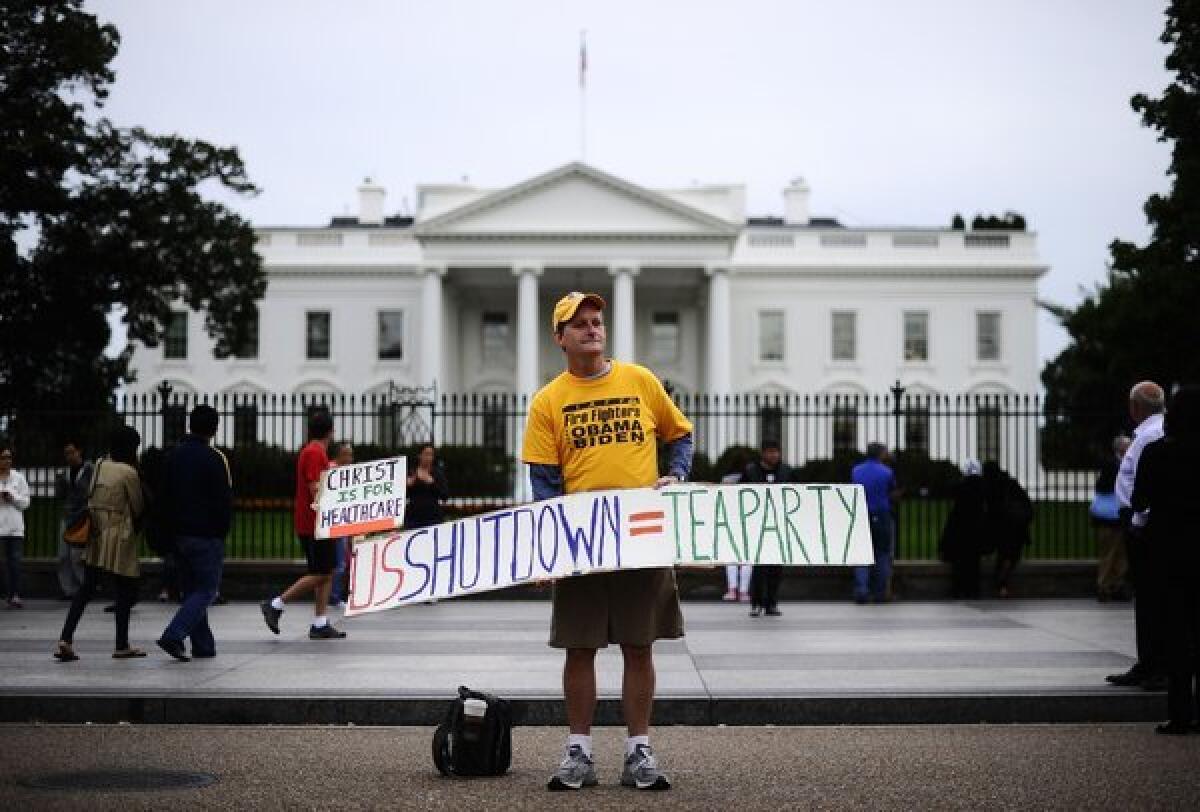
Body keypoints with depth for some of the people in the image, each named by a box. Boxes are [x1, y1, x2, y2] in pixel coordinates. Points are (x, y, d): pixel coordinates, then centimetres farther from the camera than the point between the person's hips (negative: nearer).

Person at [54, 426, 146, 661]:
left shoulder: (100, 466, 7)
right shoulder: (129, 472, -12)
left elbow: (90, 497, 12)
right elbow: (138, 508, -4)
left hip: (95, 535, 6)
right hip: (119, 538, -6)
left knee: (86, 587, 8)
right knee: (126, 590, 6)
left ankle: (65, 640, -3)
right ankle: (122, 646, 12)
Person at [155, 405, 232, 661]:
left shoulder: (174, 455, 9)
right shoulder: (214, 458, -12)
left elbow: (164, 496, 12)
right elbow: (225, 500, -12)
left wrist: (171, 531, 16)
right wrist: (223, 530, 1)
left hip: (179, 534, 7)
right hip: (207, 535, -7)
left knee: (190, 589, 14)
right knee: (206, 590, -2)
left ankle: (203, 645, 13)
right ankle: (173, 635, -18)